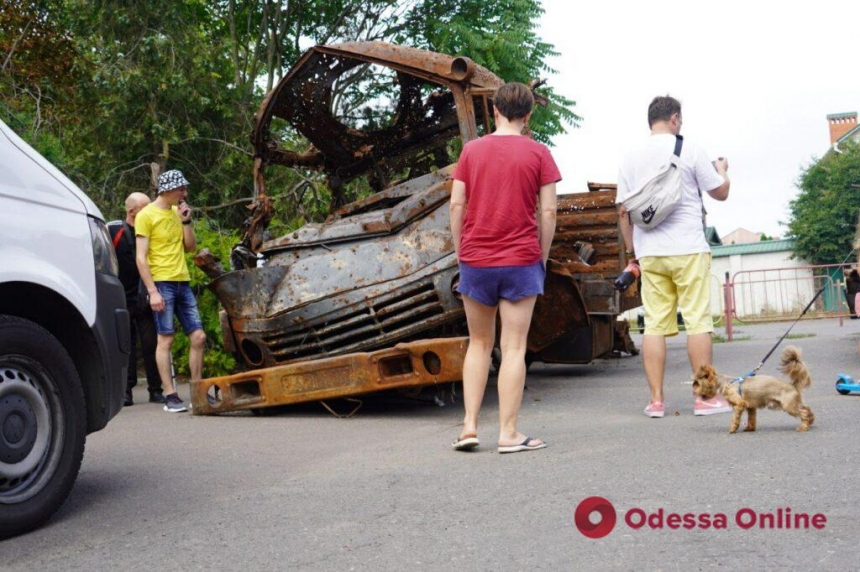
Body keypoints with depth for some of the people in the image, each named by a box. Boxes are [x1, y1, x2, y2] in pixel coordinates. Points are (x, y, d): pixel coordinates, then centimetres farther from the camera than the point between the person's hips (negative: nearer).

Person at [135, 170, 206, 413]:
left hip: (183, 282, 7)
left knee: (198, 337, 4)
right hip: (162, 283, -7)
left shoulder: (177, 212, 16)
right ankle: (170, 396, -3)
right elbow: (141, 257, -10)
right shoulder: (147, 215, -5)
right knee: (165, 339, -5)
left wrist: (186, 221, 3)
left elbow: (191, 247, 16)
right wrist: (152, 291, -16)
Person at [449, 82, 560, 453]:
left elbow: (456, 206, 2)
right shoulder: (538, 153, 0)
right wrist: (542, 258, 6)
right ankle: (508, 433, 3)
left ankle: (469, 426, 9)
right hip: (521, 260, -2)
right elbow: (548, 211, -3)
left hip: (475, 260, 2)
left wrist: (461, 255, 9)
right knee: (514, 348, 2)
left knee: (479, 345, 14)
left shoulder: (471, 150, 5)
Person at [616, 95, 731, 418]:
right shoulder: (688, 150, -2)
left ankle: (656, 401, 5)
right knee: (697, 321, 1)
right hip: (688, 249, -4)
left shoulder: (630, 158, 9)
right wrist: (722, 170, 26)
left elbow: (623, 209, 10)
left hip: (649, 254, 4)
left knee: (654, 325, 4)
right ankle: (705, 398, 3)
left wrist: (631, 247, 19)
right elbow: (720, 193, 5)